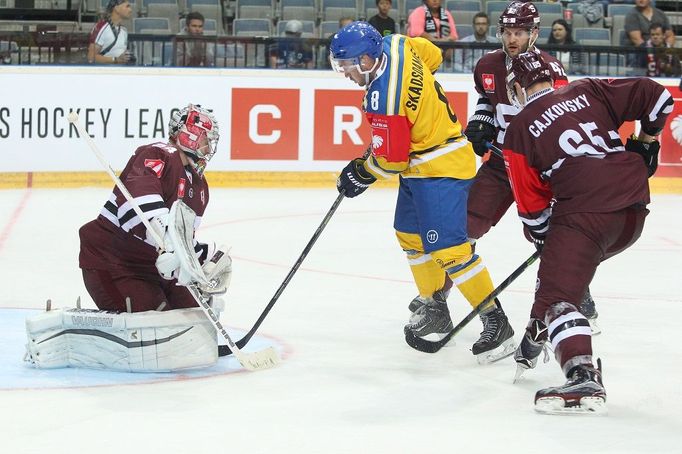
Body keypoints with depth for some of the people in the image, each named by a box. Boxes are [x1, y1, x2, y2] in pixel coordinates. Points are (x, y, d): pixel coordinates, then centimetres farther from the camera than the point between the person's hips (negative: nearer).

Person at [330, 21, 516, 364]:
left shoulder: (384, 97, -28)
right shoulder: (396, 45, -3)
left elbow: (390, 158, -21)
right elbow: (433, 55, 18)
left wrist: (360, 174, -3)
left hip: (441, 169, -11)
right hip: (420, 165, 11)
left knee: (446, 247, -15)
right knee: (410, 235, 18)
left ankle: (496, 323, -13)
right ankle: (435, 307, 28)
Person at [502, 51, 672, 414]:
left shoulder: (519, 130, 6)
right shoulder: (589, 92, 14)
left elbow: (531, 204, 6)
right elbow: (656, 96, 10)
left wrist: (542, 234, 24)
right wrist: (646, 141, 25)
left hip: (584, 215, -7)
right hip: (634, 213, 7)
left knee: (558, 295, -10)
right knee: (561, 265, 30)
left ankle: (584, 379, -32)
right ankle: (538, 337, 41)